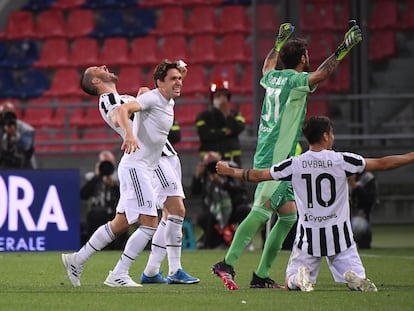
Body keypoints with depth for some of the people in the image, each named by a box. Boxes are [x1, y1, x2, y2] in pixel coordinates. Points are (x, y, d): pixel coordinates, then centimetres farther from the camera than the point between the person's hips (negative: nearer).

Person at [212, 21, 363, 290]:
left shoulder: (274, 77, 13)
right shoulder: (295, 80, -11)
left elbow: (267, 68, 38)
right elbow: (321, 74, -30)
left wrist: (279, 43, 47)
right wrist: (342, 49, -26)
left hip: (273, 159, 10)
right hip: (276, 158, -10)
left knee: (288, 216, 10)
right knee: (260, 214, -16)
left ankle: (261, 276, 9)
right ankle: (227, 264, -22)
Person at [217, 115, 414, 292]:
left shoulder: (294, 164, -3)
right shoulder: (342, 160, -7)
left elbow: (257, 175, 6)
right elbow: (382, 164, -1)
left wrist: (229, 171, 22)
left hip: (308, 236, 1)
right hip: (338, 234, -1)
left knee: (291, 283, 14)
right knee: (360, 283, 6)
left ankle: (301, 276, -21)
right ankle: (353, 277, -30)